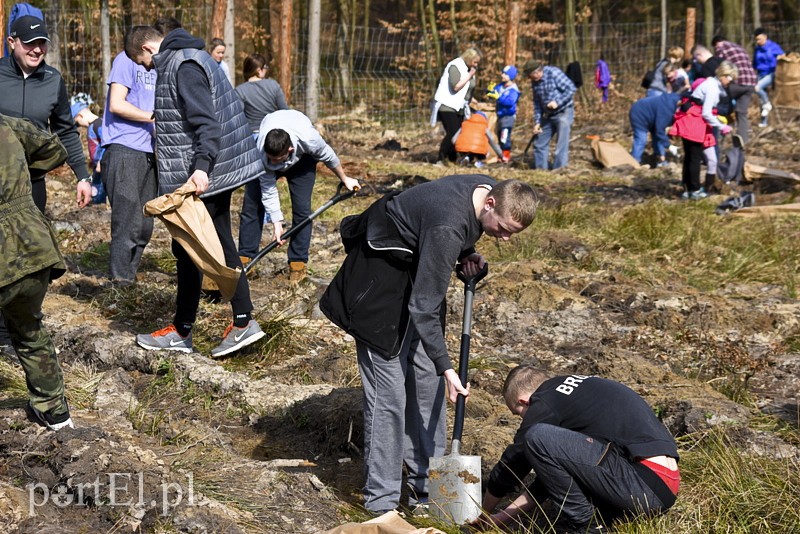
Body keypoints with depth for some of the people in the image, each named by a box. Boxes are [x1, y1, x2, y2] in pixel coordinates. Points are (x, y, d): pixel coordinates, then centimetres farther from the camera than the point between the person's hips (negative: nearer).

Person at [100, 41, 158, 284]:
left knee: (144, 225, 10)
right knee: (129, 222, -8)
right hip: (125, 151, -8)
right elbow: (116, 104, -13)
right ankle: (121, 281, -1)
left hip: (149, 152, 8)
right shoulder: (127, 60, -5)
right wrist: (155, 117, -14)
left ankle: (130, 275, 21)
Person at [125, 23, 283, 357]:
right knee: (221, 245, 13)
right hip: (218, 172, 11)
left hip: (200, 178, -11)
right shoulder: (182, 60, 15)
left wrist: (202, 166, -37)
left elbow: (206, 122, -27)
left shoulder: (183, 66, -17)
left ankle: (182, 332, 10)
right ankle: (242, 323, 15)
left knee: (187, 250, 0)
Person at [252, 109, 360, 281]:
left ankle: (298, 262, -2)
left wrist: (345, 179, -3)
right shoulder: (261, 150, -40)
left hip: (302, 157, 0)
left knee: (302, 208, -11)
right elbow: (268, 187, -29)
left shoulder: (308, 139, -42)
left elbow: (328, 156, -19)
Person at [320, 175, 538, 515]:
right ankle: (381, 500, -2)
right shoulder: (447, 227, -36)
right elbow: (423, 309, -33)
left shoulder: (488, 188, -11)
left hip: (416, 270, 9)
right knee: (389, 391, -9)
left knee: (427, 379, 8)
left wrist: (467, 255, -6)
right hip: (380, 280, -9)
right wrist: (446, 368, -31)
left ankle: (426, 485, 16)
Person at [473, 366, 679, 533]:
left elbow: (512, 463, 7)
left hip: (647, 486, -10)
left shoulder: (546, 403, -3)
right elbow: (553, 468, 29)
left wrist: (483, 515, 23)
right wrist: (506, 516, 30)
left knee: (537, 438, -12)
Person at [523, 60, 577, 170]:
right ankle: (540, 169, 20)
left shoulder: (554, 73, -16)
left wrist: (557, 102, -23)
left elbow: (571, 88, -17)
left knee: (561, 145, -8)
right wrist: (537, 122, 7)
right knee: (539, 144, 10)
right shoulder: (535, 82, 5)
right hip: (548, 115, 8)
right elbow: (537, 103, 13)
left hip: (564, 112, -8)